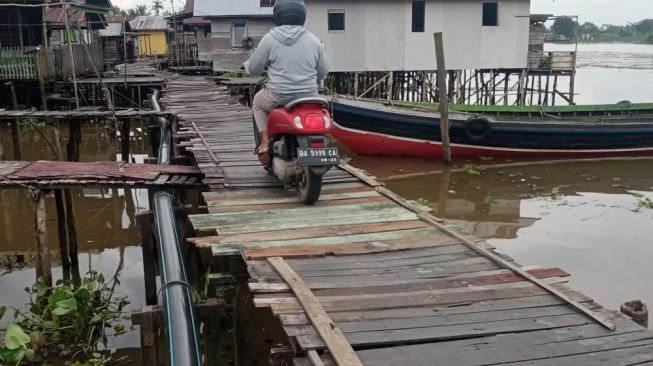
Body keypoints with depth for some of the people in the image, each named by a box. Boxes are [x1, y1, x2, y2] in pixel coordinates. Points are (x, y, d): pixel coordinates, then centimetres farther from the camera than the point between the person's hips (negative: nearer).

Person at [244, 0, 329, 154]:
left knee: (258, 102, 30)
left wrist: (247, 63, 25)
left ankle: (265, 141, 16)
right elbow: (323, 72, 8)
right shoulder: (313, 40, 1)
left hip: (278, 97, -2)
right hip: (308, 96, 2)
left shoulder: (269, 39, -6)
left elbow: (253, 68, 1)